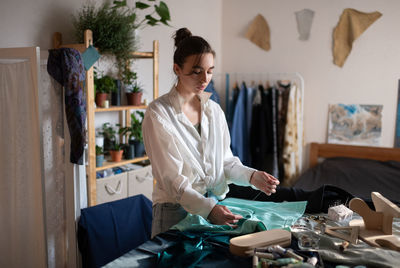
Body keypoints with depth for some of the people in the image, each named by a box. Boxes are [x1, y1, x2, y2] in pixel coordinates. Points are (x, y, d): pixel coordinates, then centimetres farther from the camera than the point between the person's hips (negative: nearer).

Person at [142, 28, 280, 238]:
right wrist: (207, 209, -30)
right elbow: (171, 177, -18)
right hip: (176, 210, -5)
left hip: (214, 207, 5)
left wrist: (252, 176, -9)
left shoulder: (214, 110, 8)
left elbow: (225, 161, 10)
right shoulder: (158, 112, -12)